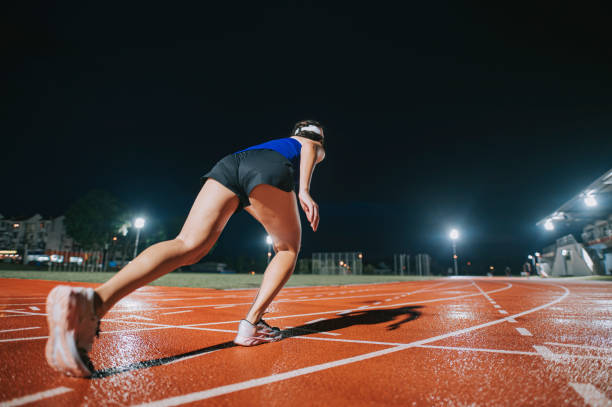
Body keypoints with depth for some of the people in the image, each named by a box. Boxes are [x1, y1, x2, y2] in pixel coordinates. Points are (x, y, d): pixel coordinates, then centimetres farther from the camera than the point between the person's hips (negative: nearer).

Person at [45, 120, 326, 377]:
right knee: (288, 249, 14)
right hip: (271, 169, -4)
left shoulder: (274, 142, 48)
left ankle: (96, 300, -39)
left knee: (187, 245, -14)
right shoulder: (315, 147, 32)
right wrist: (304, 191, -7)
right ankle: (251, 324, -4)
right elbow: (308, 149, 7)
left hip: (228, 163, 5)